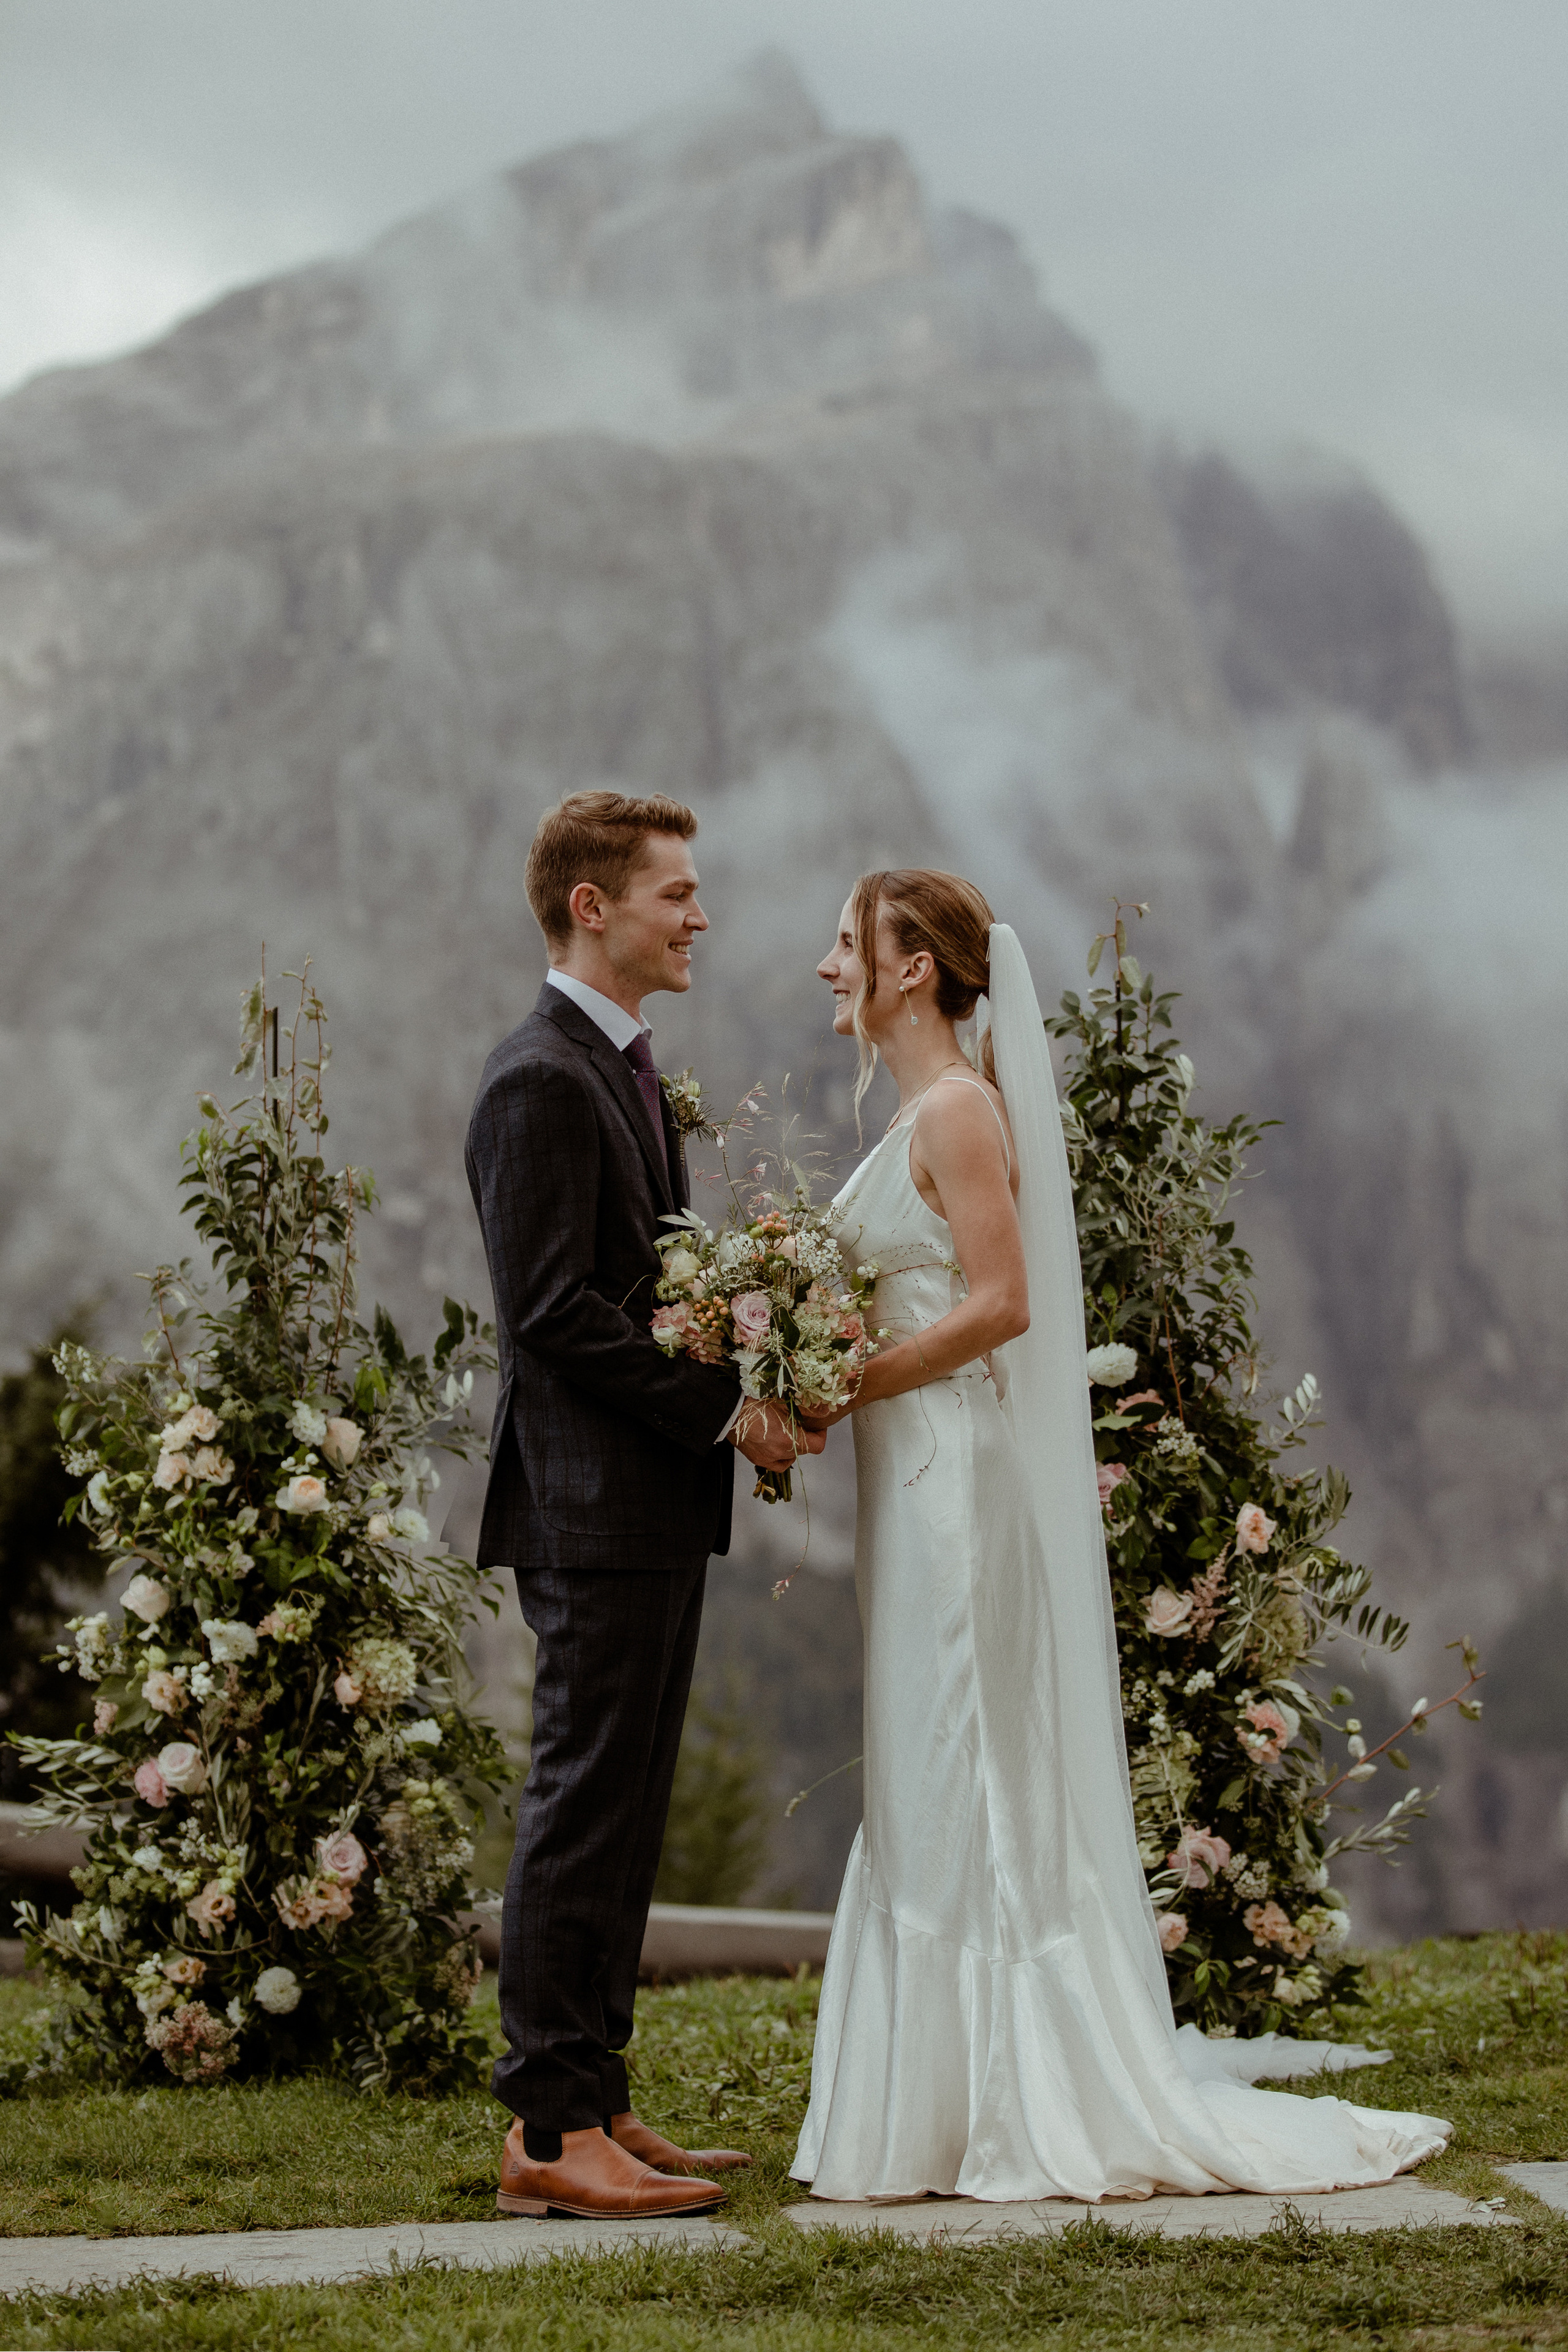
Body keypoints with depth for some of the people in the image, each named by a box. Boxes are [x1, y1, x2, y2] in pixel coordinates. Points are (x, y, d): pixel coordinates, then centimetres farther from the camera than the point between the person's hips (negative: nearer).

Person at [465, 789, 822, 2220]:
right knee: (584, 1808, -7)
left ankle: (593, 2104, 18)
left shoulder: (624, 1068, 18)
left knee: (621, 1815, 12)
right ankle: (548, 2134, -3)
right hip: (595, 1505, -10)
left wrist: (748, 1386, 6)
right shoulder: (541, 1081, -14)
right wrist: (724, 1407, -17)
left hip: (655, 1505, 10)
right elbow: (556, 1314, -19)